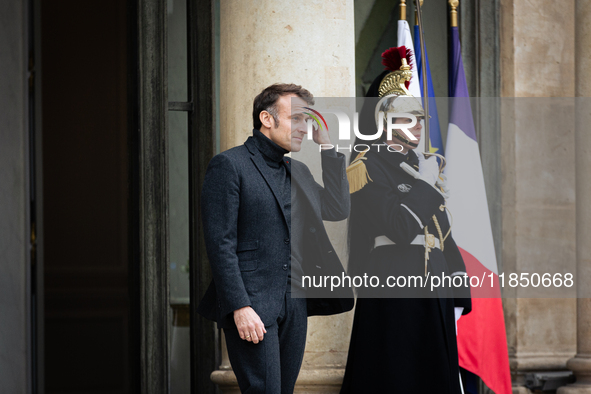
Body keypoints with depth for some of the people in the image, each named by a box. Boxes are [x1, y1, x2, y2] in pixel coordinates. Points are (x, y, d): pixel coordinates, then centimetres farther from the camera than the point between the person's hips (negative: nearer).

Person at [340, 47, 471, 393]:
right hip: (393, 286, -8)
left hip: (433, 293, 8)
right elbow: (401, 227, -19)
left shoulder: (423, 166, 19)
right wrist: (425, 184, -7)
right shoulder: (368, 167, -6)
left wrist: (456, 295, 12)